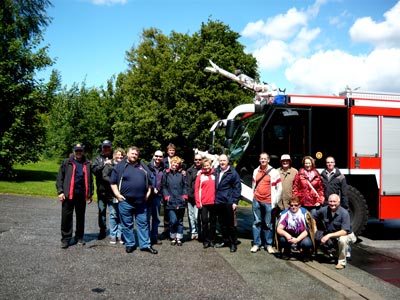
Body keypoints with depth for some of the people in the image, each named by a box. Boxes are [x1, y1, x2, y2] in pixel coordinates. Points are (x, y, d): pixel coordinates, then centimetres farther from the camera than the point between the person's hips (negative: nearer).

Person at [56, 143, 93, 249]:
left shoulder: (87, 164, 7)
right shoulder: (66, 162, 1)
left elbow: (90, 180, 11)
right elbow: (60, 178, 0)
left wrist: (90, 194, 10)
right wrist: (60, 191, -8)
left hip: (81, 195, 2)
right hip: (68, 195, -2)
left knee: (80, 217, 12)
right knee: (66, 217, 2)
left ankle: (79, 237, 24)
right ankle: (65, 239, 12)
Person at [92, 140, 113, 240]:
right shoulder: (98, 158, 10)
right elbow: (94, 169, -5)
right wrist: (104, 164, -15)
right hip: (102, 189, 2)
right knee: (102, 210, 10)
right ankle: (102, 230, 22)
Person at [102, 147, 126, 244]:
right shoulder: (109, 165, 3)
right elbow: (104, 177, -7)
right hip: (112, 195, -2)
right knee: (113, 215, 3)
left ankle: (120, 235, 15)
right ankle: (113, 236, 13)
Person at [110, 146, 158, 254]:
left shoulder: (142, 166, 12)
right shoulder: (120, 166, 1)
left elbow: (149, 180, 19)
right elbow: (113, 182, 0)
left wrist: (148, 192, 8)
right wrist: (117, 194, -9)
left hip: (141, 201, 3)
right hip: (125, 201, -3)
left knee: (143, 223, 8)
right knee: (127, 224, 6)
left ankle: (145, 244, 16)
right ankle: (129, 244, 19)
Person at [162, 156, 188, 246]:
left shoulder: (182, 174, 7)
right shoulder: (166, 174, 6)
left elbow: (185, 186, 6)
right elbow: (164, 187, 6)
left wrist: (184, 196, -5)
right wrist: (167, 196, -4)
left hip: (181, 202, 2)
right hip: (171, 202, -1)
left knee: (180, 221, 8)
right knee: (173, 220, -10)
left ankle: (179, 238, 19)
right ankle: (173, 238, 10)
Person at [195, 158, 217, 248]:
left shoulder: (214, 175, 6)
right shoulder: (200, 175, 0)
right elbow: (197, 189, -2)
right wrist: (198, 202, -7)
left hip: (213, 202, 2)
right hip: (203, 203, -2)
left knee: (213, 221, 9)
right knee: (205, 221, 0)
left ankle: (212, 240, 18)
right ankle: (205, 241, 9)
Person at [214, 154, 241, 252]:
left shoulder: (233, 173, -9)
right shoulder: (216, 171, 9)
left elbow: (237, 188, -10)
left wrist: (235, 202, -14)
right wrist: (215, 198, 12)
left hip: (228, 203, -6)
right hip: (218, 202, 6)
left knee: (230, 224, 2)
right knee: (222, 223, 15)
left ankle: (233, 243, 12)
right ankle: (225, 241, 27)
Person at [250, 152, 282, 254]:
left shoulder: (273, 172, -4)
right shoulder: (256, 171, 9)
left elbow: (279, 188, -2)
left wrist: (275, 202, -3)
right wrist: (254, 196, 13)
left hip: (268, 202, -3)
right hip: (257, 201, 3)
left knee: (268, 224, 2)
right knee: (257, 222, 7)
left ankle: (268, 244, 12)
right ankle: (256, 244, 14)